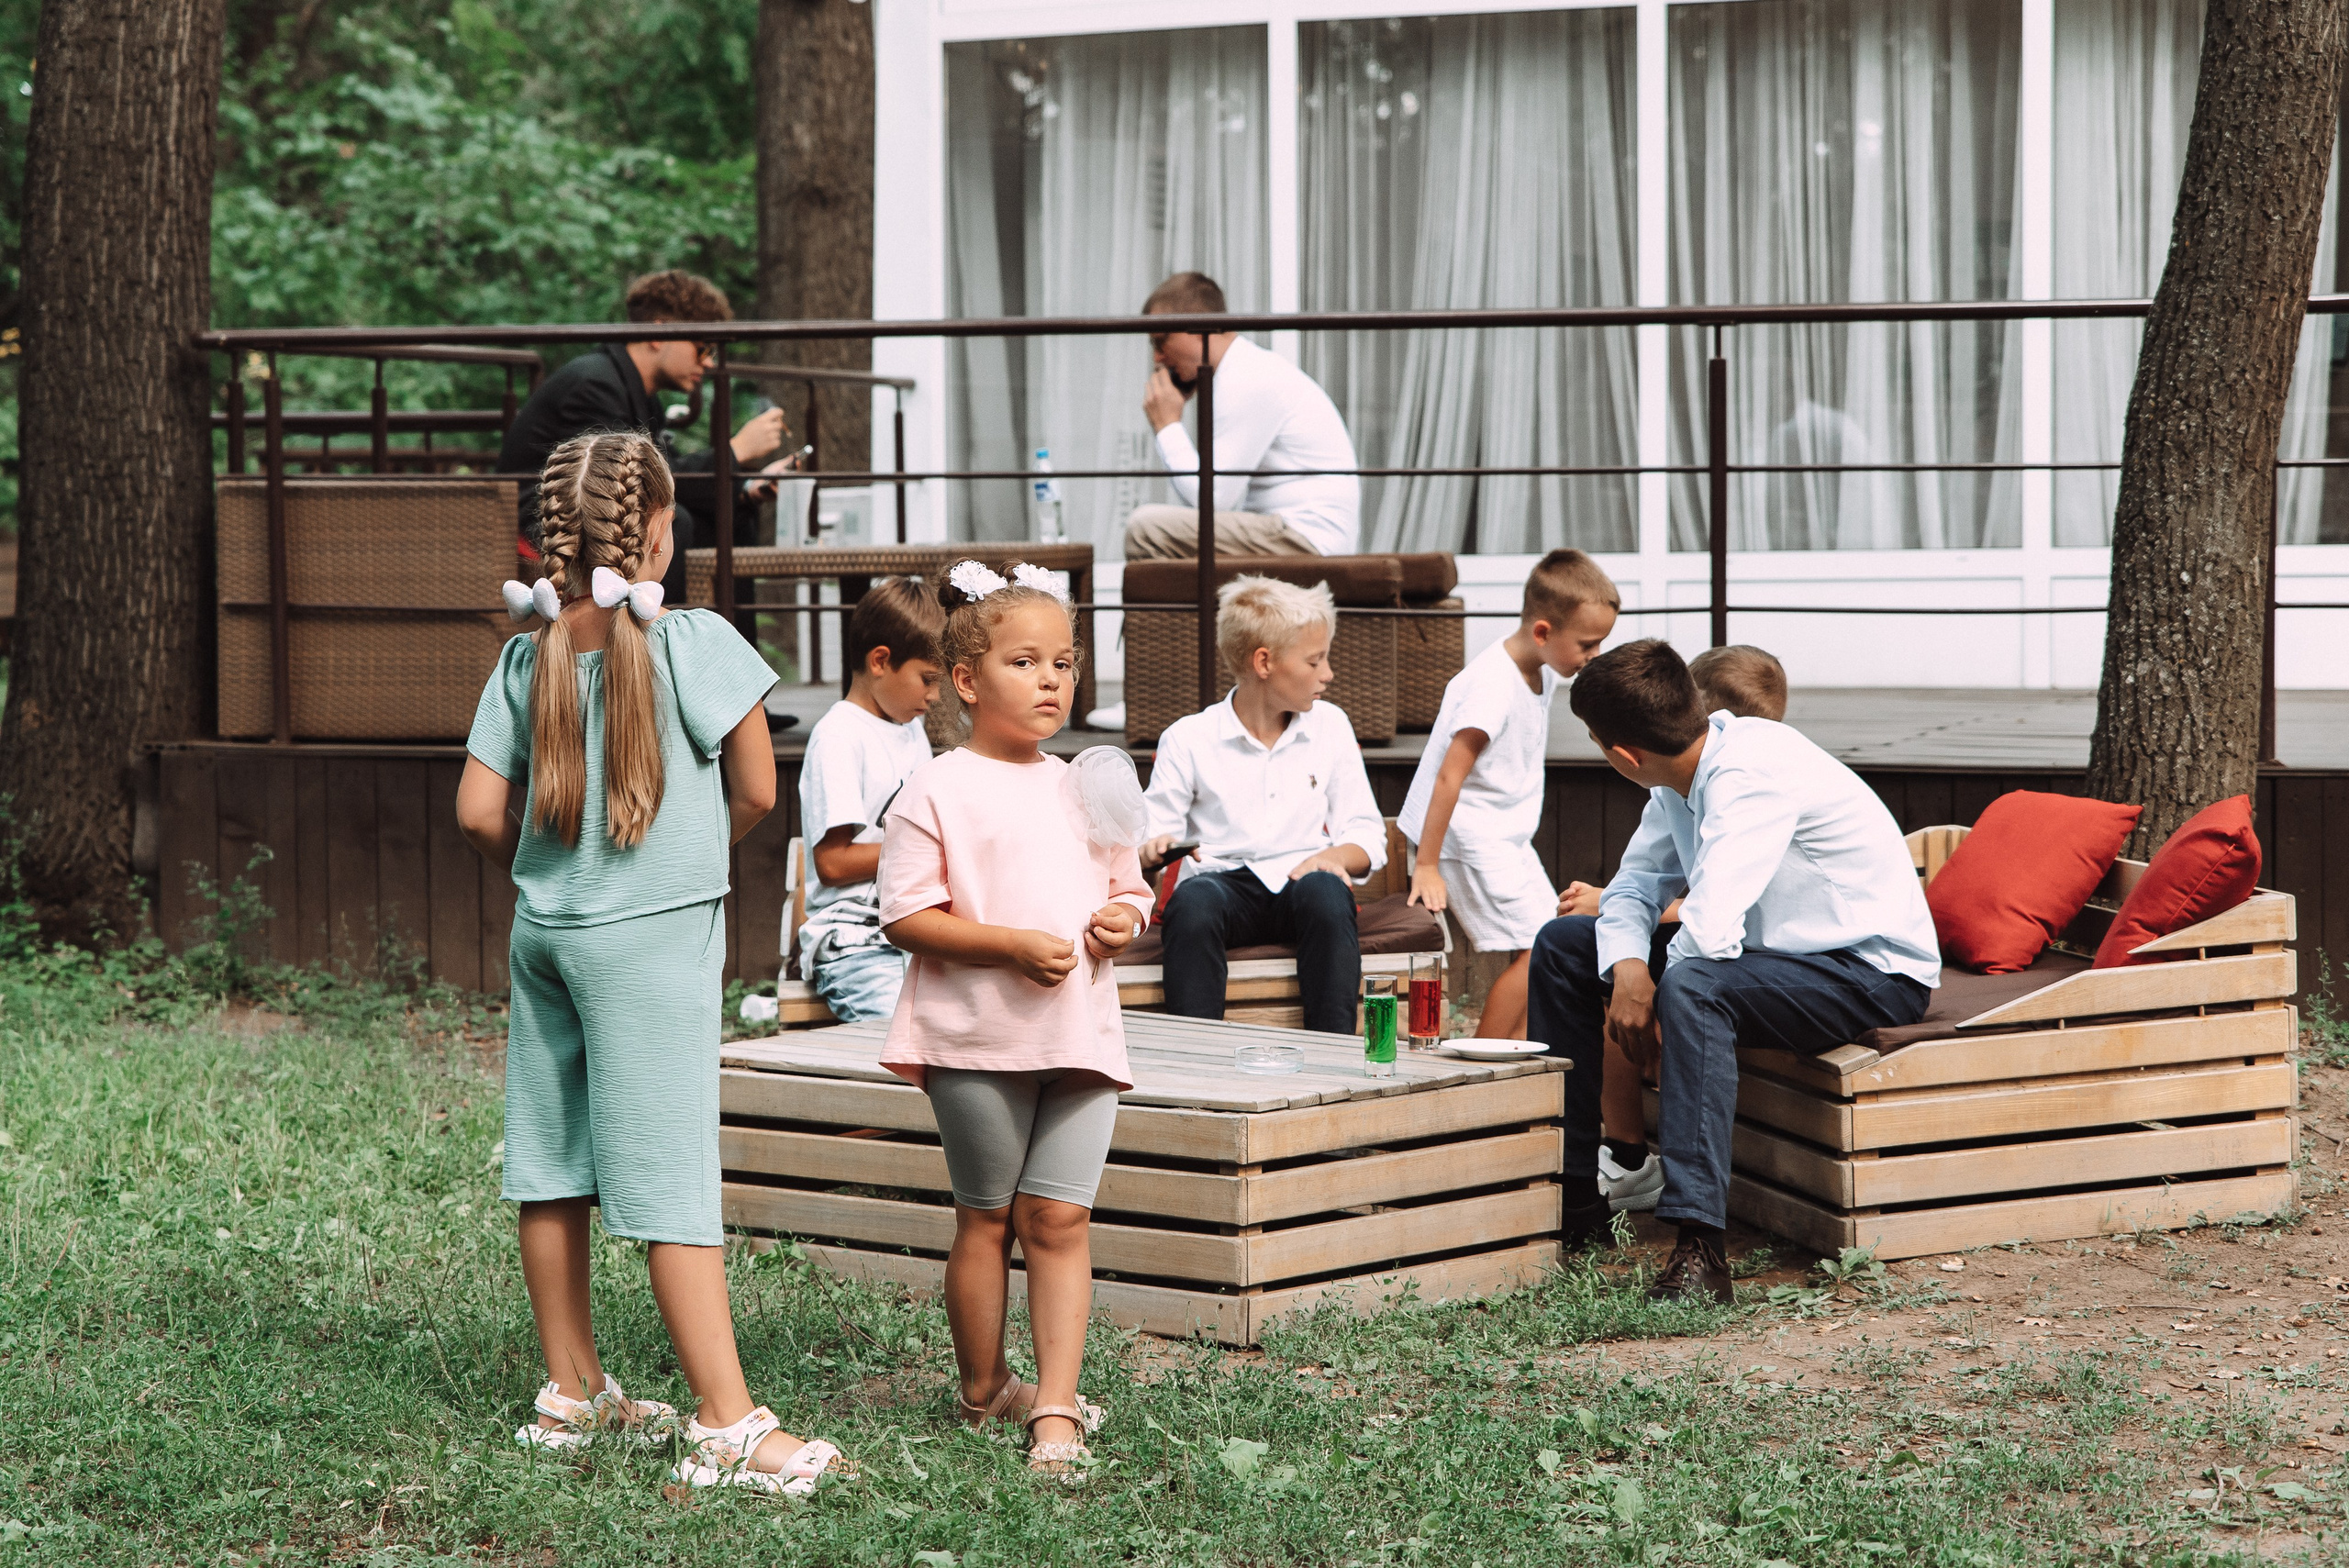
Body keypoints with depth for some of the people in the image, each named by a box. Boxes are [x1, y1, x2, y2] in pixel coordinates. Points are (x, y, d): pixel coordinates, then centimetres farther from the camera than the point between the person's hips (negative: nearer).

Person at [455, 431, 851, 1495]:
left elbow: (479, 811, 1)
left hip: (544, 930, 6)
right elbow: (756, 792, -5)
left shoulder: (527, 660, 1)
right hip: (654, 937, -6)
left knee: (550, 1168, 13)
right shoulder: (696, 645, -12)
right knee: (671, 1178, -6)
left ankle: (572, 1395, 24)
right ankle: (727, 1425, -5)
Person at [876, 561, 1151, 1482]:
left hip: (1080, 1034, 4)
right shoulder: (938, 792, -5)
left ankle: (1055, 1409, -5)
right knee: (987, 1218, 7)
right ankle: (984, 1390, 23)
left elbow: (1128, 887, 22)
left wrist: (1124, 921, -2)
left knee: (1060, 1218, -2)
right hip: (978, 1037, -4)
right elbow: (905, 916, -10)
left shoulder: (1085, 789, 13)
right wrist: (1011, 944, -19)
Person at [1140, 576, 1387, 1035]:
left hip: (1301, 881, 1)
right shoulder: (1188, 739, 7)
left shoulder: (1330, 727, 14)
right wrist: (1153, 850, -19)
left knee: (1325, 890, -35)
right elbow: (1151, 836, 6)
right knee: (1193, 900, -37)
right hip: (1224, 881, -1)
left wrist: (1336, 856, -12)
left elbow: (1367, 836, 11)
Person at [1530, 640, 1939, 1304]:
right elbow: (1633, 888, 10)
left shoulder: (1751, 770, -28)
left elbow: (1709, 930, -35)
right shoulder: (1687, 776, 1)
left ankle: (1700, 1249, -42)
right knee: (1563, 945, 8)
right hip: (1774, 950, 10)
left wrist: (1653, 996, -15)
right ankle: (1570, 1196, 11)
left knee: (1692, 987, -38)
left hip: (1872, 974, -10)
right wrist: (1627, 967, -12)